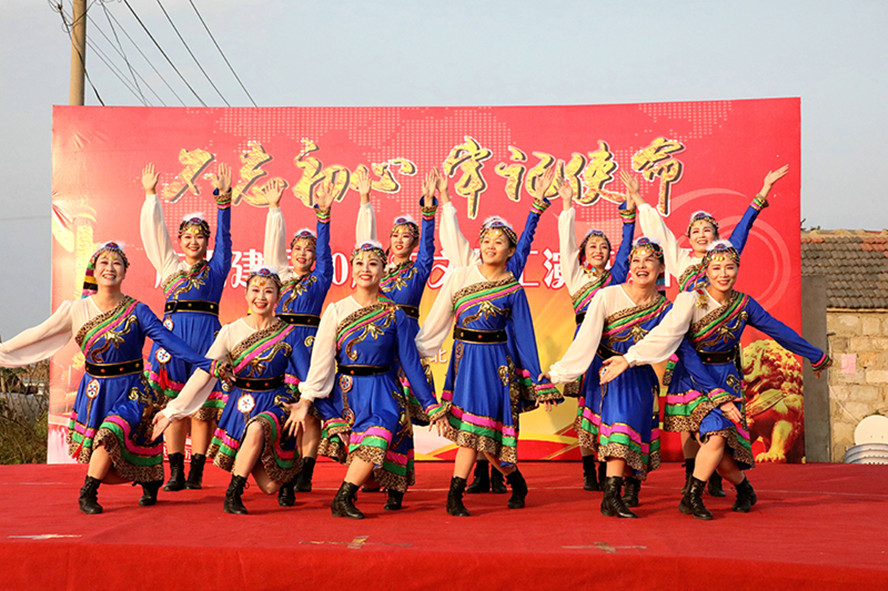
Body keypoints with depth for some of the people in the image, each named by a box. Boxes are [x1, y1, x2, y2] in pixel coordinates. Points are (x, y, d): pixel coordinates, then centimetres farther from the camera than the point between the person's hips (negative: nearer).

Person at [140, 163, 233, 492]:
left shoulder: (216, 267, 14)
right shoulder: (169, 265, 19)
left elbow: (224, 235, 6)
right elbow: (154, 232, 18)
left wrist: (223, 198, -3)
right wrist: (150, 195, 15)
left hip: (206, 334, -2)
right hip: (173, 334, 2)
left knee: (203, 405, -3)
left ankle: (196, 472, 0)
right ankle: (175, 473, 3)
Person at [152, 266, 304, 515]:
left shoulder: (288, 333, -3)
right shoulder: (231, 332, -3)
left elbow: (298, 378, 10)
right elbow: (203, 374, -4)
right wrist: (172, 411, -8)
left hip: (275, 404, 0)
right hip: (241, 407, 0)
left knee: (257, 429, -38)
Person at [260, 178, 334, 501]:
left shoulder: (320, 279, 8)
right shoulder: (282, 277, 16)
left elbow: (324, 249, -2)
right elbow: (273, 244, 13)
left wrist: (323, 215, -13)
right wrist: (274, 208, 9)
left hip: (308, 344, -3)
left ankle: (305, 472, -11)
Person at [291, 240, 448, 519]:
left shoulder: (395, 315, 4)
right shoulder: (336, 311, 4)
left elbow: (411, 363, 5)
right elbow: (320, 360, 3)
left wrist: (431, 406, 3)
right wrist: (305, 401, -4)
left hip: (383, 393, 0)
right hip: (347, 392, 0)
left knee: (376, 441, -27)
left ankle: (343, 498, -15)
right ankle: (342, 500, -1)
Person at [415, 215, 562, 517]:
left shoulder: (513, 290, 0)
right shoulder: (458, 276, 4)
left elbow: (525, 337, 1)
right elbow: (437, 321, 9)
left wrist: (540, 385, 0)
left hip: (495, 361, -2)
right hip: (464, 358, 2)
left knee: (475, 426, -7)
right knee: (470, 428, 2)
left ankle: (455, 496, 0)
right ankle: (516, 482, 22)